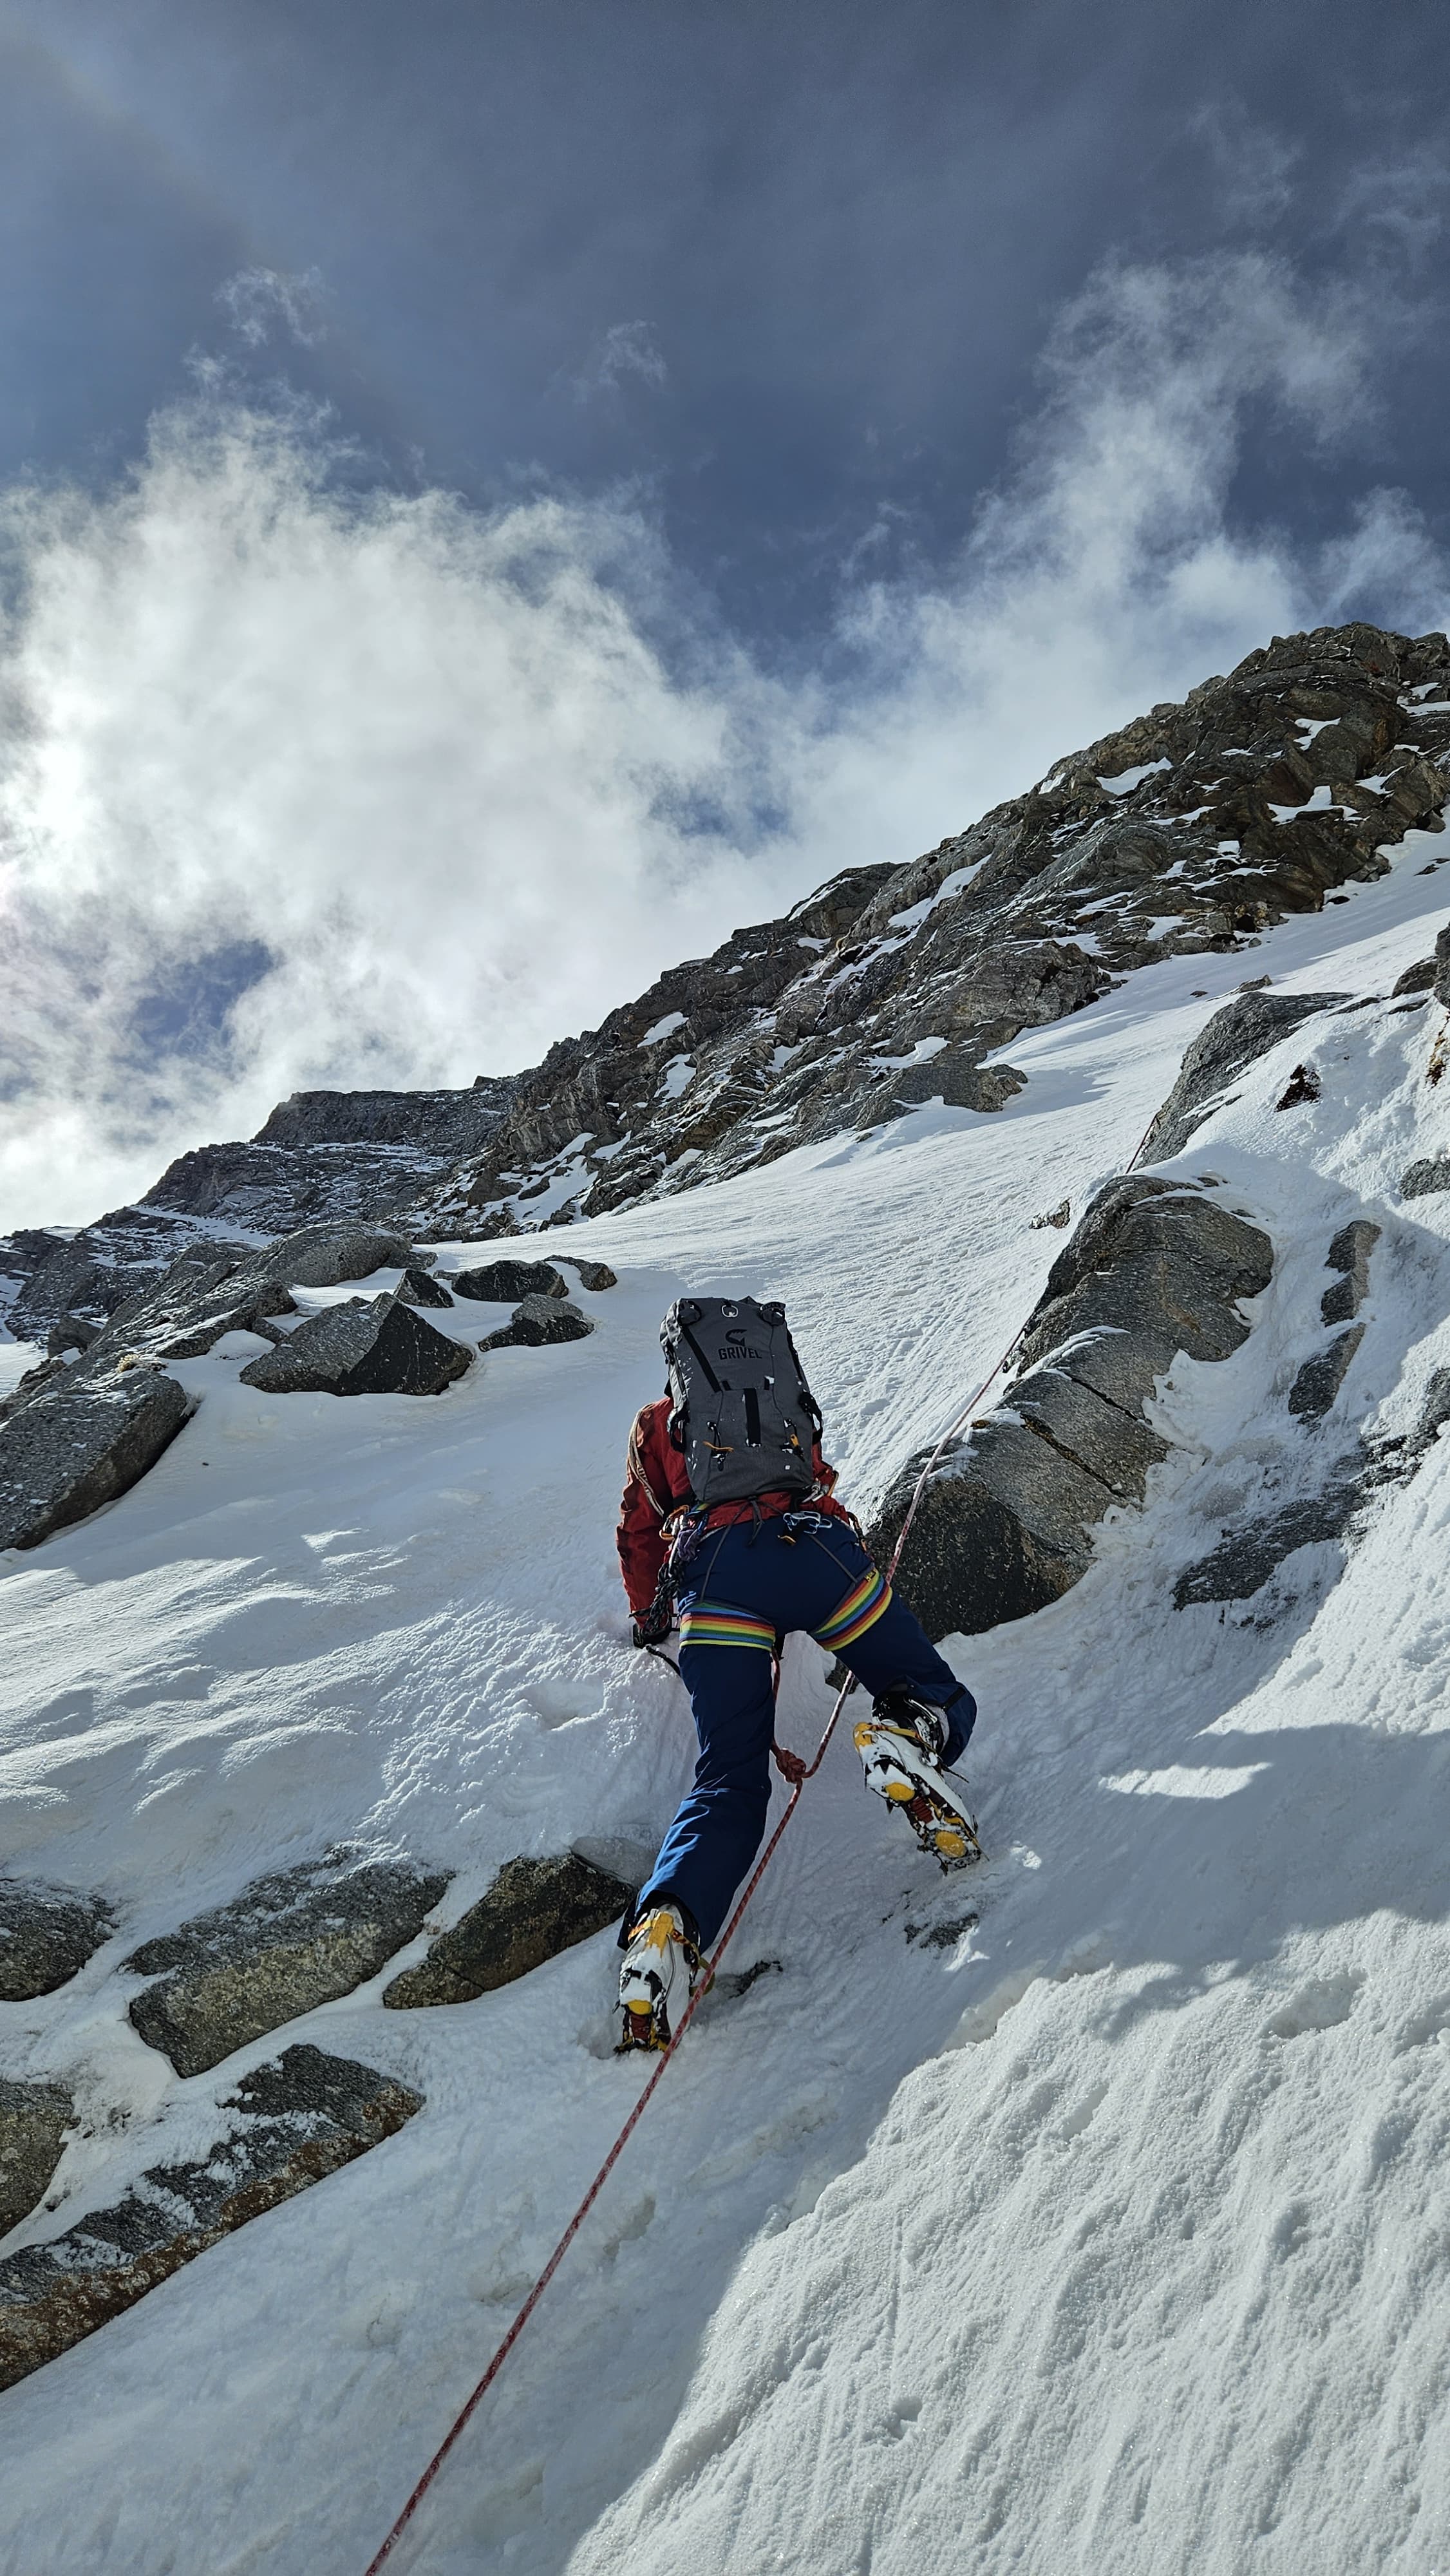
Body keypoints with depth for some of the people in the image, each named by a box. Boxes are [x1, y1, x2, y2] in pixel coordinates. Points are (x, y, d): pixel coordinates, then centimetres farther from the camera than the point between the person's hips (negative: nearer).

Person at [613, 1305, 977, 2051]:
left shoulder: (655, 1424, 33)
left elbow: (640, 1531, 36)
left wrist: (648, 1616, 52)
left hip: (710, 1572, 0)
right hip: (812, 1546, 0)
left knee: (728, 1784, -2)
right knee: (940, 1700, 11)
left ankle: (666, 1926, -30)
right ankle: (911, 1736, -27)